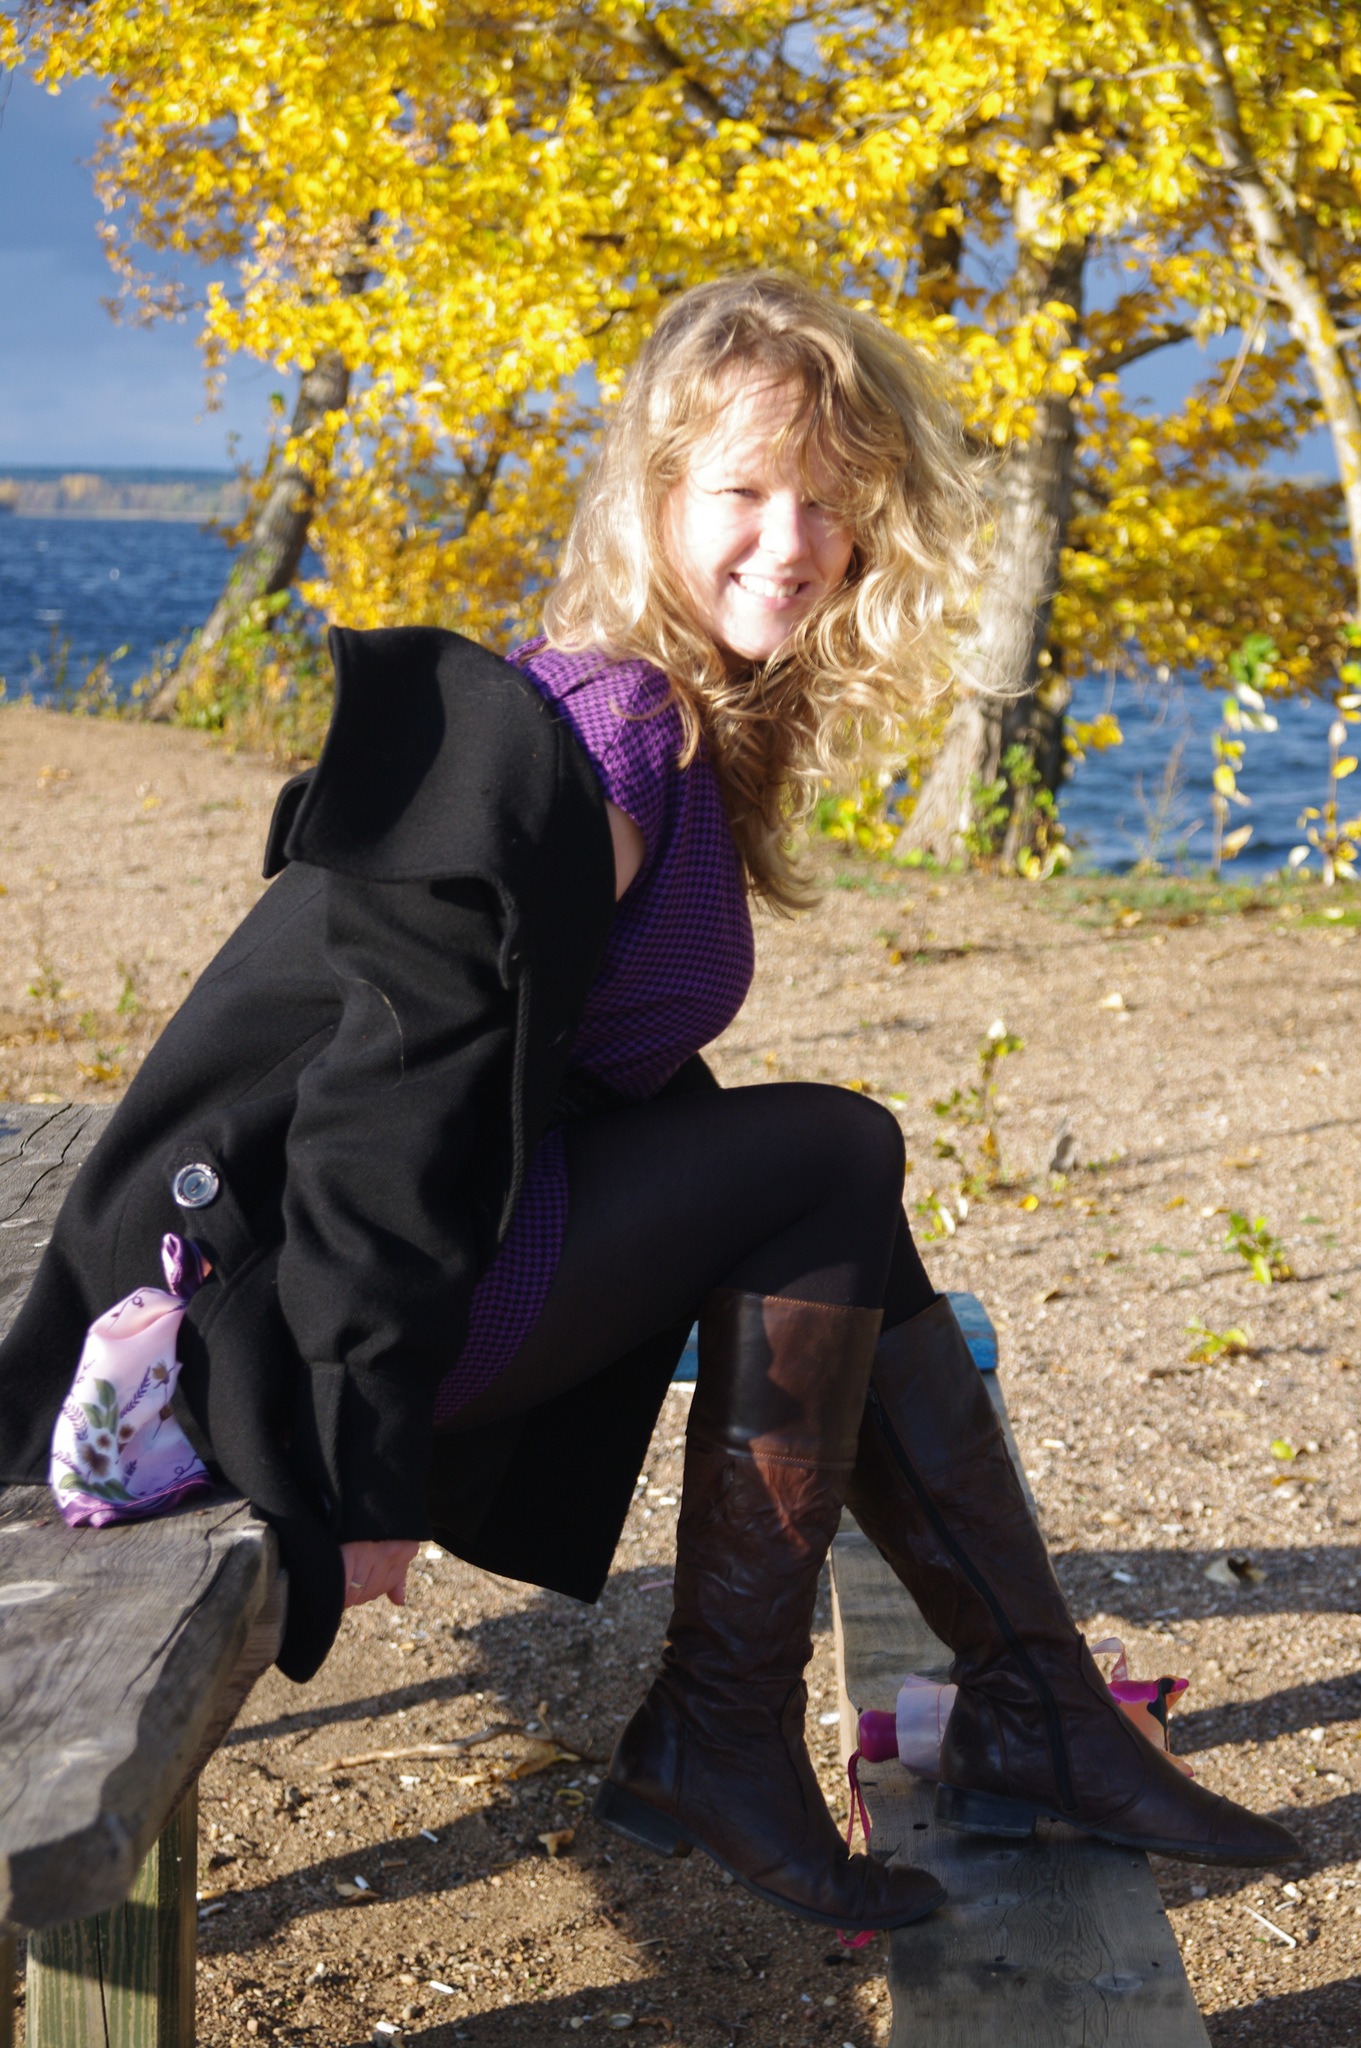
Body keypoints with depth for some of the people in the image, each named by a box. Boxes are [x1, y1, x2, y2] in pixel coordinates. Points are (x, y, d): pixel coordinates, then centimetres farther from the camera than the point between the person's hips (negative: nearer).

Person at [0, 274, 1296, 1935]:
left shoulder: (687, 735, 10)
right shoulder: (584, 755, -20)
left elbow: (621, 1072, 18)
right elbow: (395, 1096, -24)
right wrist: (368, 1480, -22)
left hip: (452, 1227, 10)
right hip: (289, 1284, -10)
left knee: (837, 1220, 8)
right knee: (833, 1160, -10)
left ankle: (1032, 1717, 12)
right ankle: (717, 1739, -3)